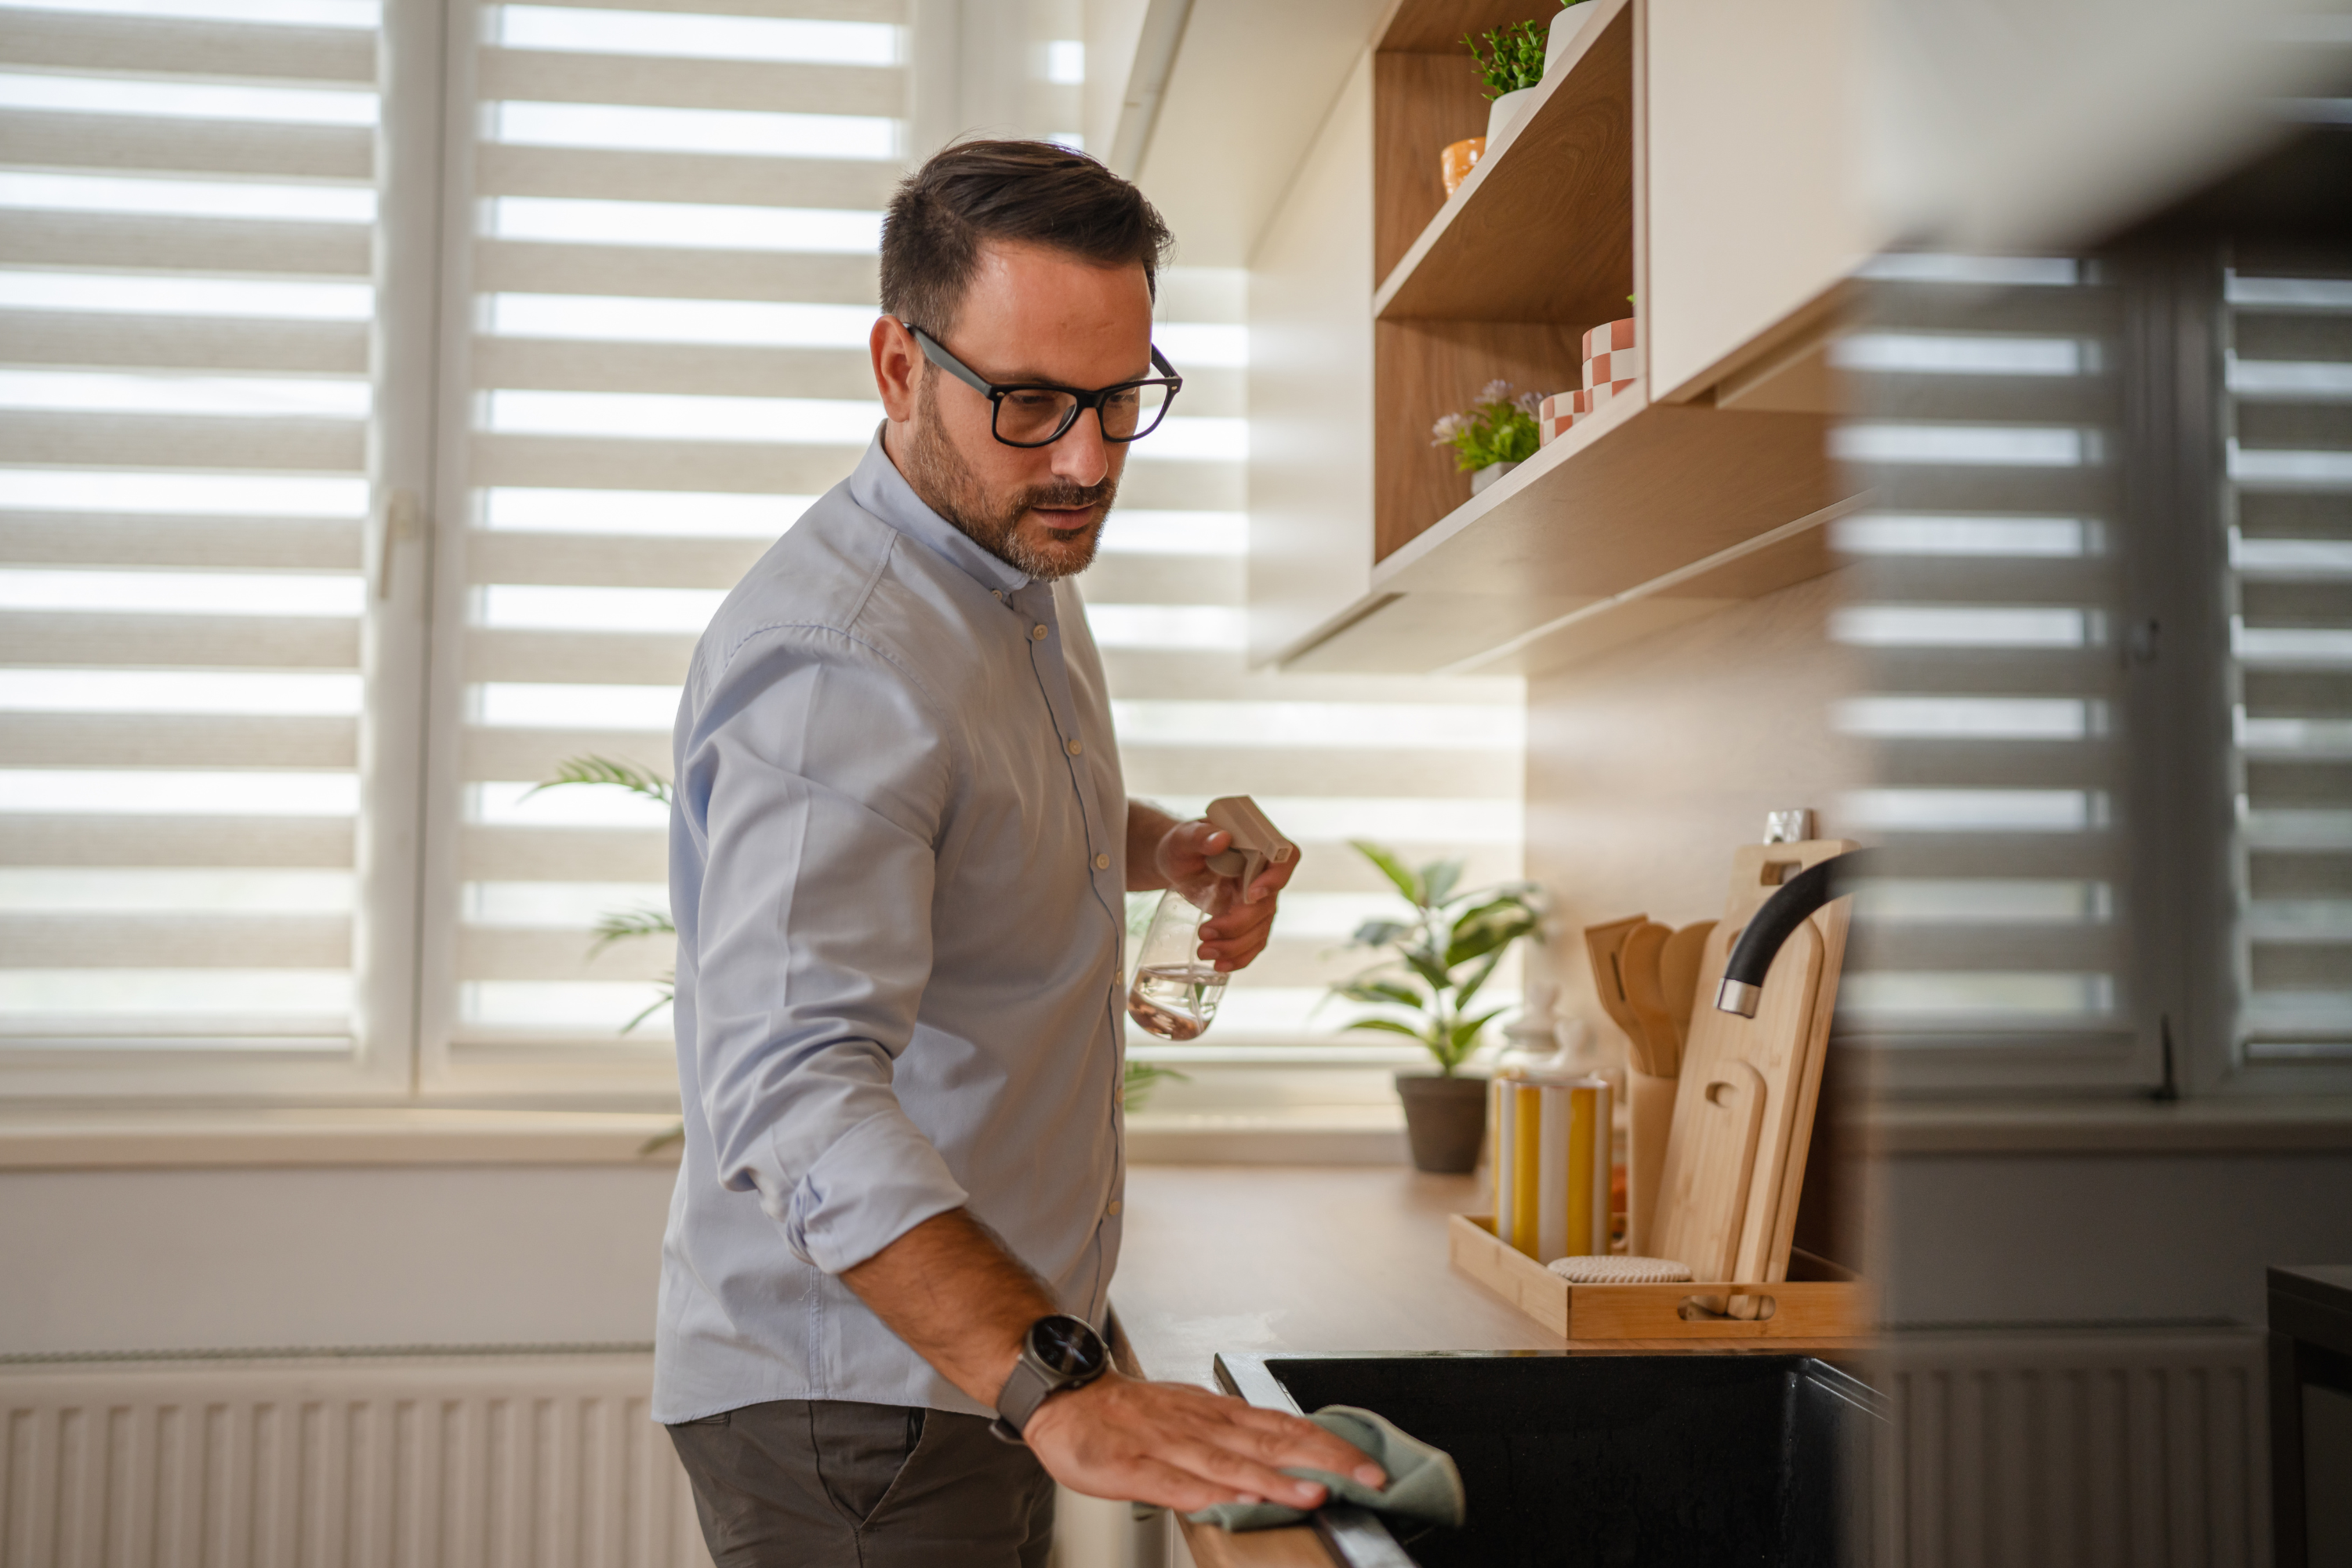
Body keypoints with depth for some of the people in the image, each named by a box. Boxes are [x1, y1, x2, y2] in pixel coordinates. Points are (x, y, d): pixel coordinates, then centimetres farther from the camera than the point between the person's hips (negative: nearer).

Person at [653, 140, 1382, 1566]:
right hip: (856, 1404, -9)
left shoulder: (1023, 564, 6)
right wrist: (1055, 1386, -49)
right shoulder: (830, 659, -26)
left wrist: (1169, 850, 5)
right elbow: (793, 1086, -37)